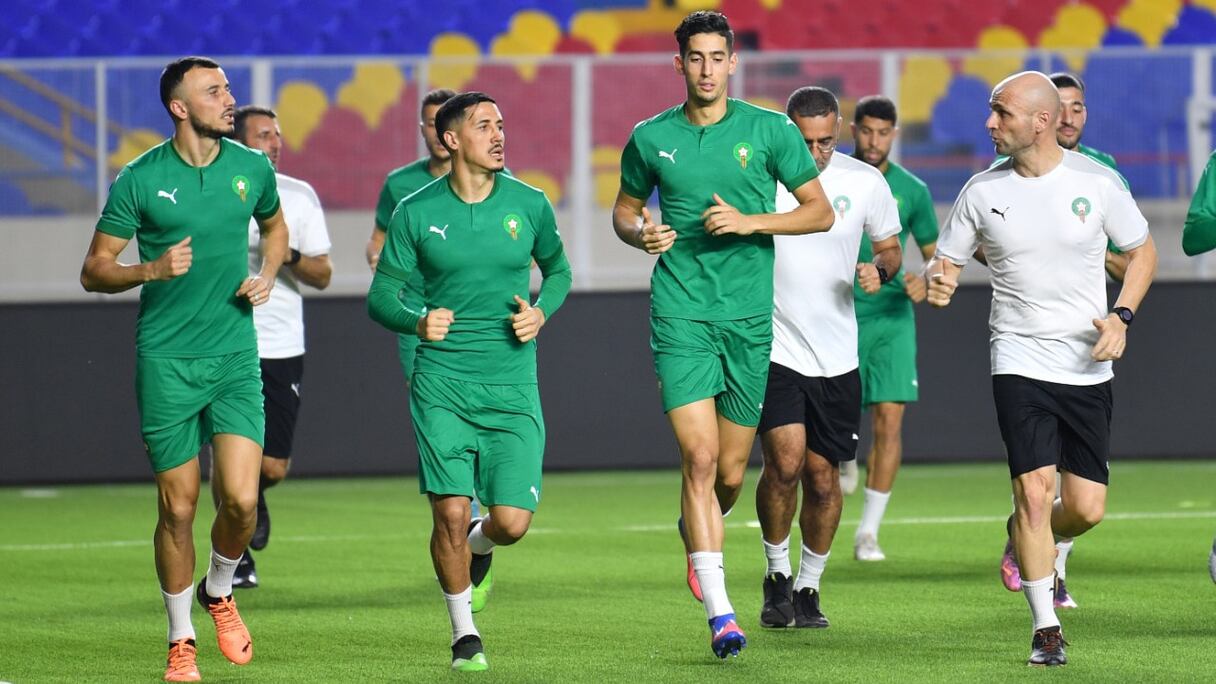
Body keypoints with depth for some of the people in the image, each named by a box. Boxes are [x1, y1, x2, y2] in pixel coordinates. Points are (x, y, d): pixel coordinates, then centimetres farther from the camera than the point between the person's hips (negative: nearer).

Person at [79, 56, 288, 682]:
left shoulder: (251, 167, 5)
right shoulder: (140, 179, -6)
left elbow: (274, 226, 27)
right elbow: (94, 271, -1)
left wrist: (267, 274, 7)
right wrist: (152, 269, -18)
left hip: (235, 357, 2)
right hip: (166, 360, -2)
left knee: (241, 499, -10)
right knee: (178, 507, 1)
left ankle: (218, 591, 21)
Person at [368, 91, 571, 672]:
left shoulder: (528, 204, 3)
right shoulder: (415, 213, -1)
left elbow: (558, 269, 20)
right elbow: (380, 297, 5)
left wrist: (541, 312, 0)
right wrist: (418, 321, -16)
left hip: (512, 385, 1)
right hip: (441, 384, -1)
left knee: (511, 522, -8)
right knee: (451, 513, -9)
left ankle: (479, 544, 31)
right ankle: (464, 635, 13)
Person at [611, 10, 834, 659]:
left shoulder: (769, 130, 1)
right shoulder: (650, 138, 4)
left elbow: (820, 212, 4)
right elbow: (625, 209, 19)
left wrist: (752, 221, -11)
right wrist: (641, 232, -4)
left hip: (750, 313, 1)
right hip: (680, 313, -1)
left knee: (730, 472, 7)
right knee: (700, 457, -15)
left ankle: (694, 532, 43)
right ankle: (719, 612, -16)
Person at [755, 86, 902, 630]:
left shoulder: (865, 182, -1)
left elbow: (889, 247, 13)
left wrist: (880, 271, -9)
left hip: (837, 357, 2)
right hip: (772, 350, -2)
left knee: (823, 477, 6)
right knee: (785, 461, -18)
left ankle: (808, 587, 24)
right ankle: (776, 575, 4)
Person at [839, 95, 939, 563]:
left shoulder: (912, 190, 4)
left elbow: (935, 253, 12)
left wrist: (925, 282, -8)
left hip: (892, 317, 1)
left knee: (890, 418, -9)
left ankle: (869, 531, -2)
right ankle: (847, 461, 36)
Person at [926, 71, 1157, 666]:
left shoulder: (1097, 182, -4)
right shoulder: (981, 191, -1)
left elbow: (1142, 251, 8)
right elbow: (946, 263, 8)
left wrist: (1121, 317, -6)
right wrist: (937, 282, -17)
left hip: (1088, 367, 1)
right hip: (1019, 361, -1)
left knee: (1086, 508, -1)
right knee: (1034, 490, -14)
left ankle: (1028, 540, 35)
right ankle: (1045, 630, -1)